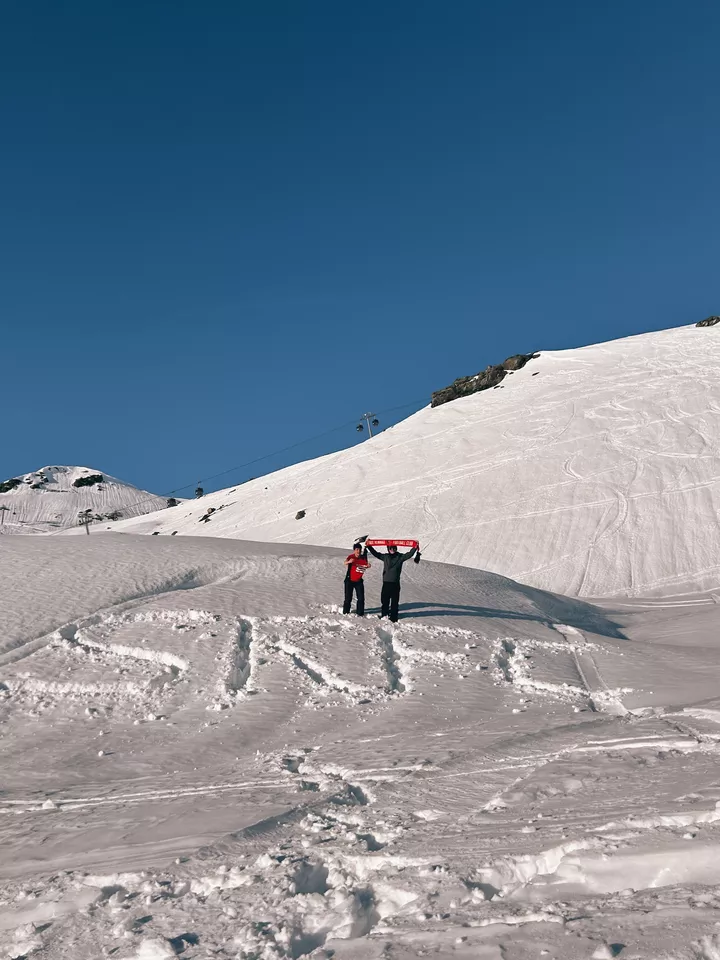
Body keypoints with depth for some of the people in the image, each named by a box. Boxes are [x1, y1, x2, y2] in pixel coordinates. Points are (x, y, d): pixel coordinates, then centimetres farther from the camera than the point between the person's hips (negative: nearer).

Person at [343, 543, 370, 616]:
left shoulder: (363, 558, -4)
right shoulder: (351, 557, -17)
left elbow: (366, 566, 10)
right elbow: (345, 563, -35)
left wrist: (368, 566, -15)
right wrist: (349, 562, -60)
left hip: (359, 581, 3)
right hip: (349, 580, -3)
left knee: (361, 598, 2)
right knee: (348, 598, 2)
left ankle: (360, 613, 13)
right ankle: (346, 612, 15)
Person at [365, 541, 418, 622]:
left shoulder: (400, 557, 4)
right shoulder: (385, 557, 10)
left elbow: (409, 554, -5)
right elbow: (375, 553, 14)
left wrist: (415, 548, -18)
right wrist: (369, 547, 8)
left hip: (395, 583, -2)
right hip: (386, 583, 2)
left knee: (394, 601, 1)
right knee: (384, 600, 8)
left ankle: (393, 617, 6)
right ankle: (384, 615, 22)